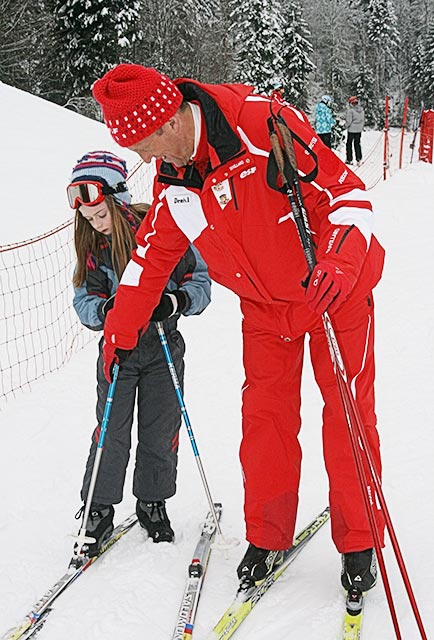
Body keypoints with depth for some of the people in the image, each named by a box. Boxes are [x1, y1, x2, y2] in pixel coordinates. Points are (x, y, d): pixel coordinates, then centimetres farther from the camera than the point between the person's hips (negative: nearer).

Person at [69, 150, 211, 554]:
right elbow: (84, 301, -1)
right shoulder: (91, 246, -1)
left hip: (164, 346, -1)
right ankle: (99, 508, 14)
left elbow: (200, 278, -8)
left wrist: (174, 301, -27)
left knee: (161, 431, 6)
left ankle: (152, 503, 25)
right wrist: (105, 309, -24)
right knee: (111, 432, -1)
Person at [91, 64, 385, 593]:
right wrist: (120, 332, 13)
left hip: (334, 289, -5)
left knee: (349, 412, 0)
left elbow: (347, 191, -25)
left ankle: (359, 543, 13)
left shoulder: (267, 124, -28)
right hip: (264, 304, 5)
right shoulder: (172, 179, -7)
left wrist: (339, 263, -42)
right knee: (265, 416, 4)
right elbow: (152, 254, 7)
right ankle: (267, 537, 19)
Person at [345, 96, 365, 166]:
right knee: (357, 144, 14)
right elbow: (363, 120, 10)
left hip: (351, 130, -6)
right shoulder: (361, 109, 3)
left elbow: (349, 120, -16)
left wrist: (347, 125, 3)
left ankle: (349, 159, 8)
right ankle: (359, 159, 8)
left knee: (349, 144, 7)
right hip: (359, 130, 6)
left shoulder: (350, 110, -18)